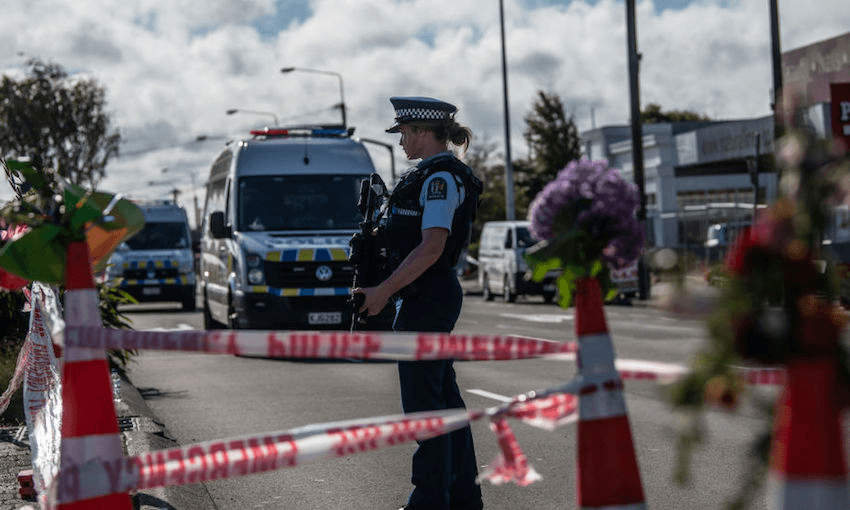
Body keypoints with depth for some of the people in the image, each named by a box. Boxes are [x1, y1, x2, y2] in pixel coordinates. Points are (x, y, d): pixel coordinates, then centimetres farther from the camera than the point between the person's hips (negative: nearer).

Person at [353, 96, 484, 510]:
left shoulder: (441, 177, -15)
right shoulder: (437, 175, 17)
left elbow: (432, 247, -23)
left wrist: (383, 291, -22)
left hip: (426, 298, -11)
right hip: (433, 294, 11)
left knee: (423, 401, -7)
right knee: (444, 398, 13)